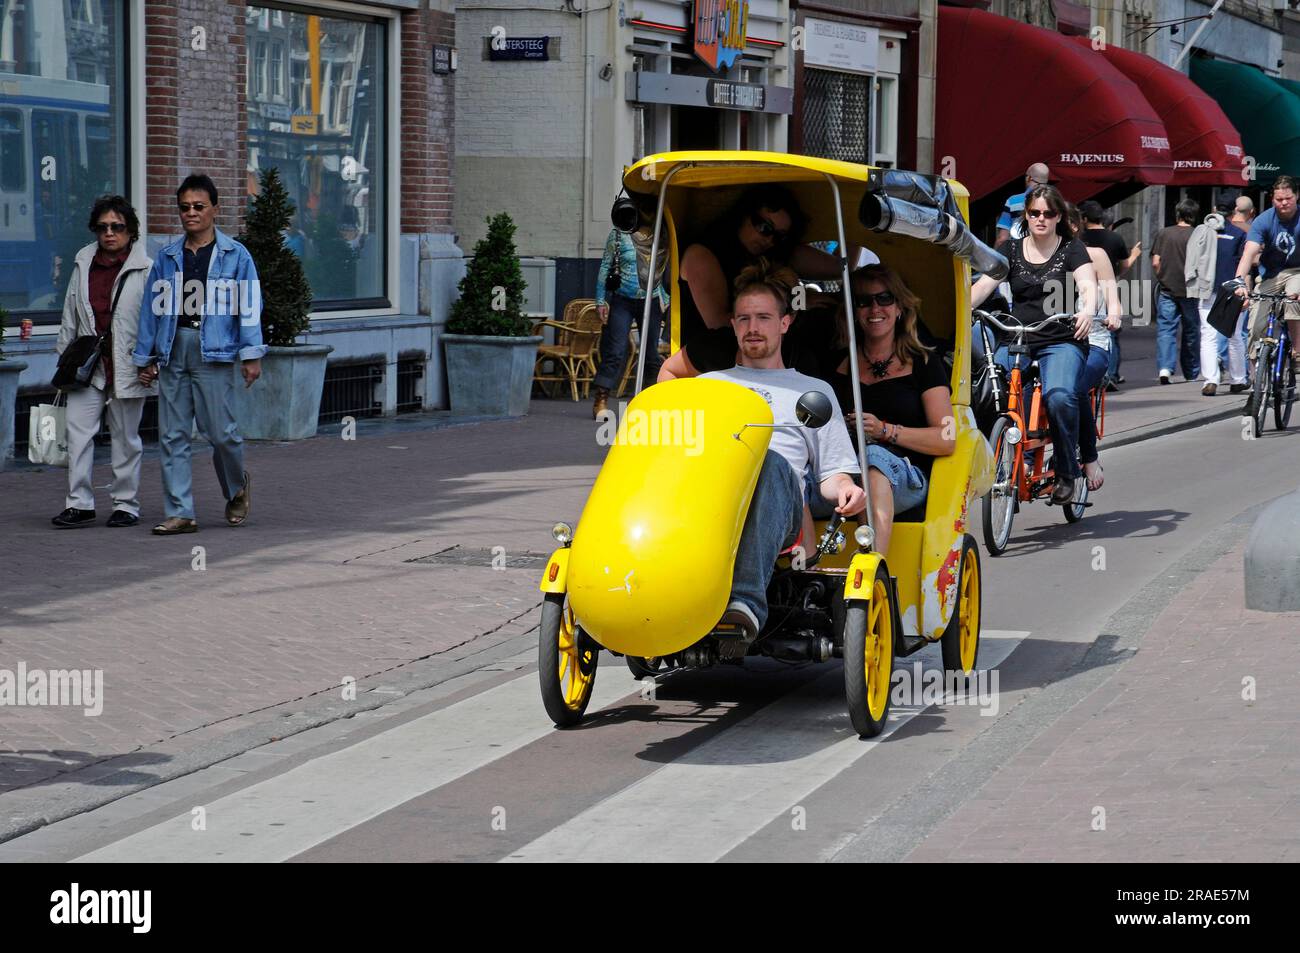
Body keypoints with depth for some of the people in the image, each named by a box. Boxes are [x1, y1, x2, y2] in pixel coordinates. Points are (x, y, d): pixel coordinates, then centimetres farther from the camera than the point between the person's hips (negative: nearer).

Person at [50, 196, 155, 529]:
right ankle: (79, 504, 1)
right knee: (77, 430, -4)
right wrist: (64, 356, 16)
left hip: (127, 366, -4)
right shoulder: (83, 263, 9)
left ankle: (126, 504, 15)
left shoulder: (145, 268, -5)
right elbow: (70, 316, 17)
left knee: (125, 436, 6)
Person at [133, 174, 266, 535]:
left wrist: (252, 354, -8)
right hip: (172, 353, 4)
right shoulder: (167, 257, 13)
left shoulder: (235, 255, 3)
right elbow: (152, 308, 15)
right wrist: (145, 357, 13)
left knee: (222, 432, -4)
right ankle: (179, 513, 6)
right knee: (172, 435, 2)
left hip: (213, 354, -4)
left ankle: (237, 487, 26)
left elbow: (249, 305, -1)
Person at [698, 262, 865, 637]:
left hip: (777, 495, -1)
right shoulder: (708, 383, 39)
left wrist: (844, 489, 0)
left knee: (767, 461, -39)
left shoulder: (814, 390, 33)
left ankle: (747, 602, -56)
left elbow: (832, 473, 24)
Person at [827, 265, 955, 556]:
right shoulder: (840, 365, 21)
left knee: (875, 456, -39)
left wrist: (886, 431, -12)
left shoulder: (924, 363, 12)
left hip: (907, 479, -2)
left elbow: (947, 440, 2)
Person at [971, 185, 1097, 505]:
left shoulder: (1072, 249, 5)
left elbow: (1088, 286, -12)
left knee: (1059, 396, -32)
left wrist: (1087, 311, -36)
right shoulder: (1011, 250, 12)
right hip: (1016, 341, 3)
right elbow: (983, 285, -1)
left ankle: (1066, 474, -13)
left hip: (1062, 342, -3)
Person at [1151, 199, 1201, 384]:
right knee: (1191, 330, 12)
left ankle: (1165, 367, -19)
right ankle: (1191, 373, 21)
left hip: (1166, 288, 1)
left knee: (1165, 328, -1)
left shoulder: (1163, 233, 0)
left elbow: (1155, 262, -1)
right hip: (1189, 290, -1)